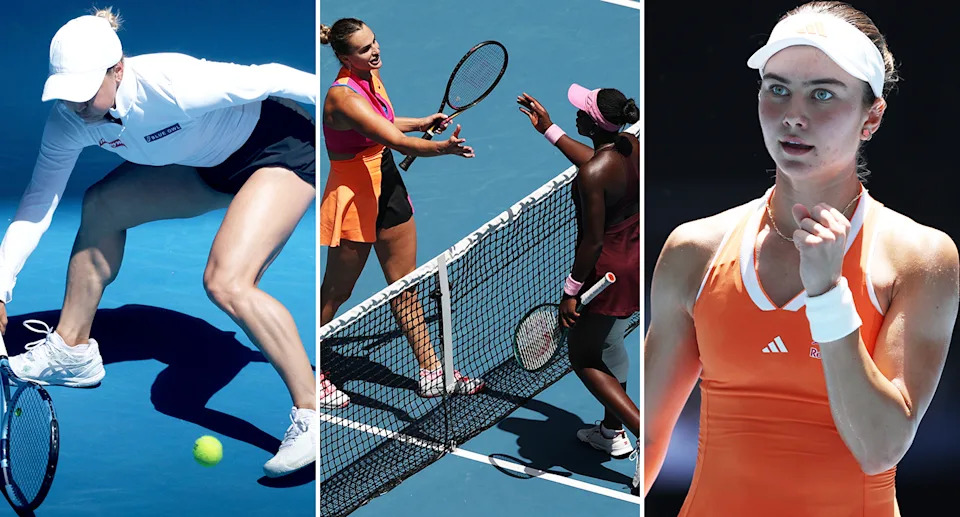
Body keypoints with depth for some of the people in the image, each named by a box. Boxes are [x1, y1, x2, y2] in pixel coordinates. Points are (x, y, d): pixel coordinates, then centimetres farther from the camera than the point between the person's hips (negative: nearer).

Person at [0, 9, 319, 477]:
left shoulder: (171, 85, -34)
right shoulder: (69, 120, -12)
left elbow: (270, 79, -25)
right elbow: (38, 202, -6)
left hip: (284, 148, -8)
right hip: (211, 166, 8)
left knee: (226, 283, -26)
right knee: (102, 205, 7)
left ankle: (312, 411, -17)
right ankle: (71, 351, 22)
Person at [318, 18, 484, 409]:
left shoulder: (372, 75, 2)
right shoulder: (343, 96, -27)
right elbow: (398, 142, -36)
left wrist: (422, 123, 17)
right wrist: (443, 148, -48)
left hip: (387, 186, 9)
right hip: (354, 197, -9)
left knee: (406, 287, 14)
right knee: (335, 293, 7)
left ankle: (431, 371, 23)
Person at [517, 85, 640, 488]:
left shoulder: (592, 174, -28)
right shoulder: (631, 147, -3)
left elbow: (593, 241, -24)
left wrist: (571, 291, -14)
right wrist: (548, 129, 23)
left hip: (609, 271, -9)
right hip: (637, 260, 9)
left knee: (585, 360, 9)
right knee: (608, 346, 28)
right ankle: (613, 433, 44)